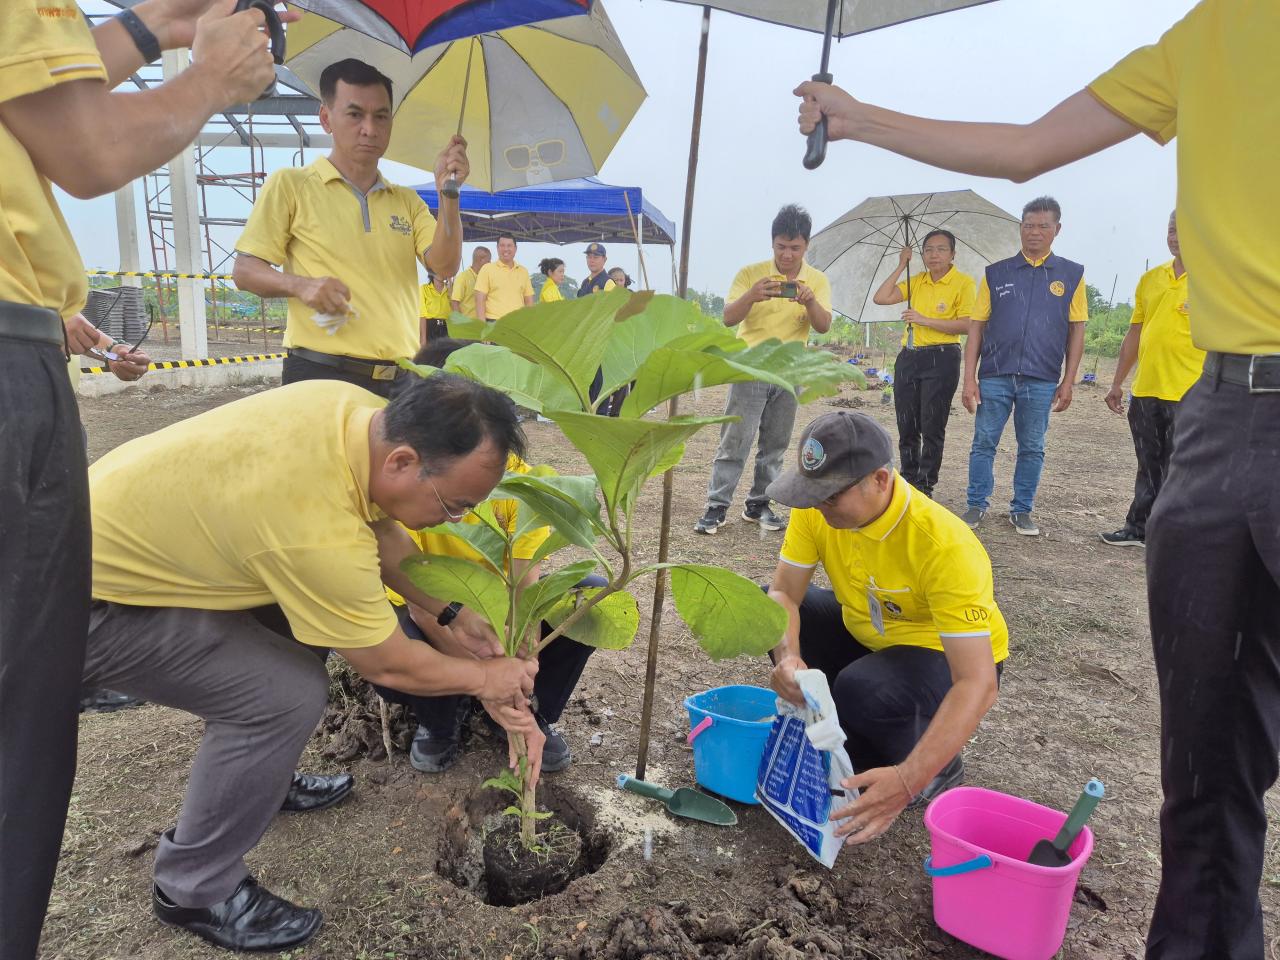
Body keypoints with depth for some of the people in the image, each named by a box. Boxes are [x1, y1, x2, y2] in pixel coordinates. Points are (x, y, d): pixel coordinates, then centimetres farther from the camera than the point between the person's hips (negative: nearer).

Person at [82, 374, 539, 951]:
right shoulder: (320, 536, -36)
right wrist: (486, 677, -4)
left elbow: (379, 529, 4)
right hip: (89, 604, -9)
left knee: (308, 612, 12)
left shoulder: (361, 409, -14)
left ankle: (259, 779, 30)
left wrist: (451, 615, -1)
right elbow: (385, 666, -19)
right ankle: (193, 891, 4)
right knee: (287, 695, -19)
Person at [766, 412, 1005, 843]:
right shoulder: (818, 509, -19)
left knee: (865, 690, -35)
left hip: (947, 655, -6)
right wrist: (787, 656, -37)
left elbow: (978, 684, -38)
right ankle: (852, 744, 6)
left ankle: (938, 771, 1)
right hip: (867, 636, 6)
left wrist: (908, 780, -48)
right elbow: (783, 593, -14)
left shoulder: (944, 545, -36)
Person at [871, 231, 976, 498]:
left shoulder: (963, 282, -5)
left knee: (932, 427, -2)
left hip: (942, 358, -5)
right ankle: (909, 479, 23)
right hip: (908, 357, 5)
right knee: (906, 425, 10)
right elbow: (881, 298, 3)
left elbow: (966, 325, -13)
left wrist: (925, 320, -16)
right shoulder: (917, 281, 11)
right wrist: (901, 266, 2)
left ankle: (925, 486, 9)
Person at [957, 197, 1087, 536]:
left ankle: (1022, 510, 19)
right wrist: (969, 378, -2)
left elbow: (1077, 330, 6)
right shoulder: (995, 273, 6)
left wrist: (1068, 381, 0)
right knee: (983, 444, 4)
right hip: (994, 376, 0)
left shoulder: (1071, 275, 6)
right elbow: (976, 327, 4)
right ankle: (977, 506, 16)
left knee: (1032, 449, 7)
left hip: (1041, 380, 0)